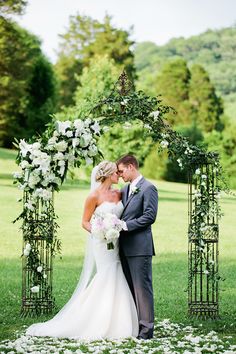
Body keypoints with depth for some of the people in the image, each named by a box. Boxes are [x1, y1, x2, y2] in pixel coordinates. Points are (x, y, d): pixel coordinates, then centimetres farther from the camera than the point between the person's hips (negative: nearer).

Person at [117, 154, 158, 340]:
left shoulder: (148, 188, -8)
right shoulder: (124, 190, 17)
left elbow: (150, 216, -15)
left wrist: (125, 225, -16)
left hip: (139, 247, -8)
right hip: (125, 246, 8)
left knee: (142, 286, -5)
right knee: (129, 287, 11)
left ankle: (147, 328, 0)